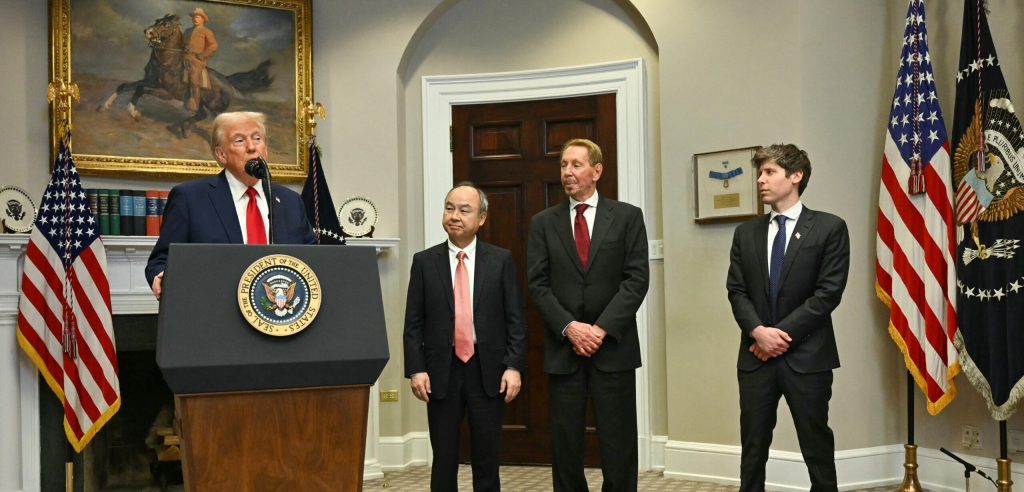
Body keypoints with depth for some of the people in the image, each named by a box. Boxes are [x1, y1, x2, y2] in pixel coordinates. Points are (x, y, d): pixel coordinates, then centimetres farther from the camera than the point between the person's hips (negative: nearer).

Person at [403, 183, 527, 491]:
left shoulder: (501, 260, 3)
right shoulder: (424, 261, 4)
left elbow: (515, 319, 1)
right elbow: (413, 324, 3)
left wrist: (514, 366, -7)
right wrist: (416, 369, -6)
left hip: (488, 373, 0)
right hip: (441, 373, 0)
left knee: (487, 460, 7)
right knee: (444, 461, 7)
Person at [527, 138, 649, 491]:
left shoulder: (627, 217, 4)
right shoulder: (543, 223, 8)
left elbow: (636, 279, -3)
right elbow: (538, 284, 2)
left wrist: (602, 328, -12)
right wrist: (569, 327, -11)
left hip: (613, 346, -1)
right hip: (563, 348, 2)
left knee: (618, 444, 3)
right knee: (565, 444, 5)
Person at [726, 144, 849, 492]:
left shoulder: (829, 228, -2)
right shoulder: (746, 232, 11)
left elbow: (828, 292, -9)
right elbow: (737, 290, 6)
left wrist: (782, 333, -12)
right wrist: (758, 331, -12)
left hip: (807, 356, -3)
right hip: (756, 356, 4)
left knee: (817, 448, 5)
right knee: (753, 447, 8)